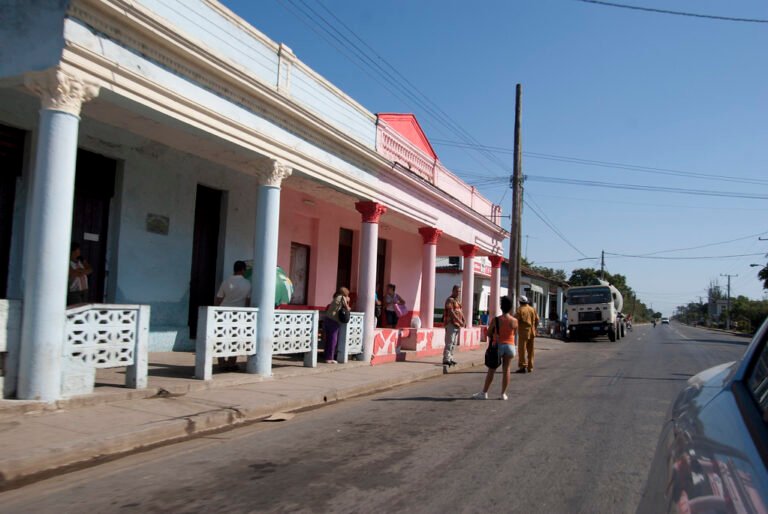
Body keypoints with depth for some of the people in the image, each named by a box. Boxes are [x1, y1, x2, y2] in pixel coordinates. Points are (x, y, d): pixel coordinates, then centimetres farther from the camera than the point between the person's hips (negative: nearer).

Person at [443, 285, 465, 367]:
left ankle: (450, 358, 19)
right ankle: (446, 359, -10)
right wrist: (459, 321, -26)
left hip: (457, 325, 10)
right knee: (449, 342, -11)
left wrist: (463, 320, 3)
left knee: (453, 343, 13)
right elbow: (451, 312, -20)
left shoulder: (458, 301, 19)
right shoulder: (450, 300, -10)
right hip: (451, 324, -10)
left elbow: (460, 311, 19)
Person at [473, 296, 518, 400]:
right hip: (510, 346, 2)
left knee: (491, 370, 5)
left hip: (498, 346, -2)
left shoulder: (495, 320, -13)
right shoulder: (514, 321, -6)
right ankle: (503, 394, 12)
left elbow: (489, 334, -5)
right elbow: (514, 334, 7)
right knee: (506, 370, 9)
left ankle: (484, 393, 9)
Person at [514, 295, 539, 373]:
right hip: (532, 332, 6)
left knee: (522, 349, -3)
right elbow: (537, 320, 9)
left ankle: (523, 366, -7)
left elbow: (516, 320, -12)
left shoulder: (520, 310, -10)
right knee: (530, 350, 13)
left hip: (523, 332, -6)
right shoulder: (533, 309, 8)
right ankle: (530, 367, 18)